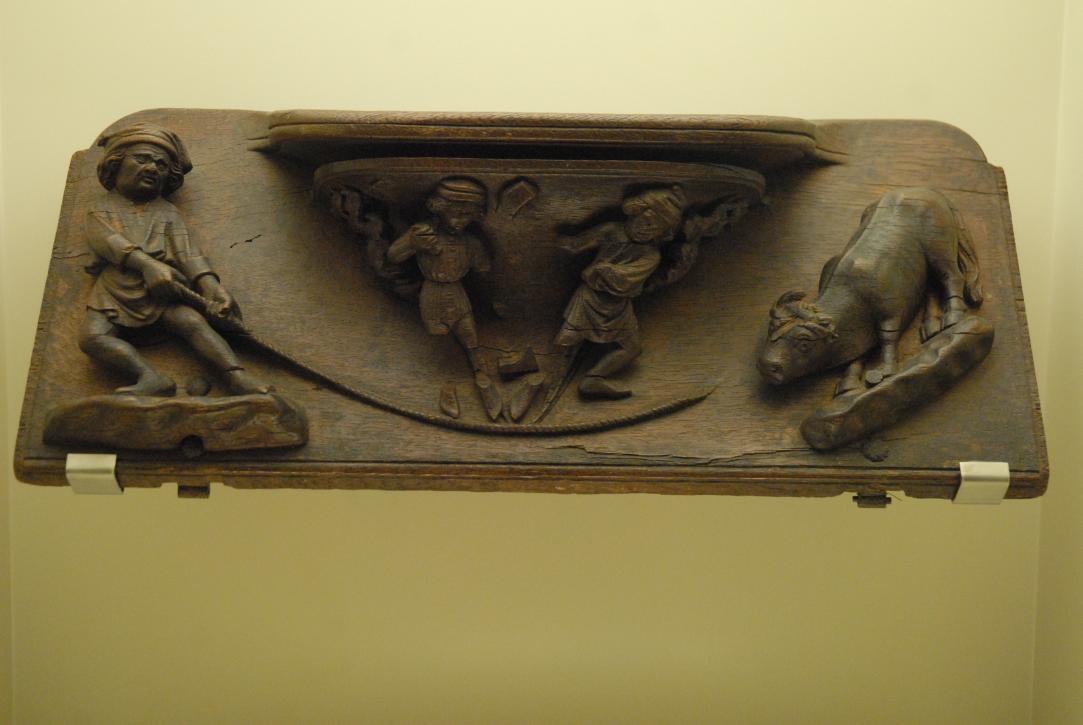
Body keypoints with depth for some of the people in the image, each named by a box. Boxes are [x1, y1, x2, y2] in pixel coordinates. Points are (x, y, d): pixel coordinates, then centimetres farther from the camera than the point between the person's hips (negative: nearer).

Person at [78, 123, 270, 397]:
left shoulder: (168, 212, 23)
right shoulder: (103, 205, 20)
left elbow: (187, 251, 6)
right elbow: (104, 239, -2)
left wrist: (211, 286, -17)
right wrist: (147, 264, -23)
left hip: (160, 292, 0)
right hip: (115, 290, 0)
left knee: (194, 322, -27)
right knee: (91, 335, -28)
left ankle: (237, 377, -43)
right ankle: (153, 378, -44)